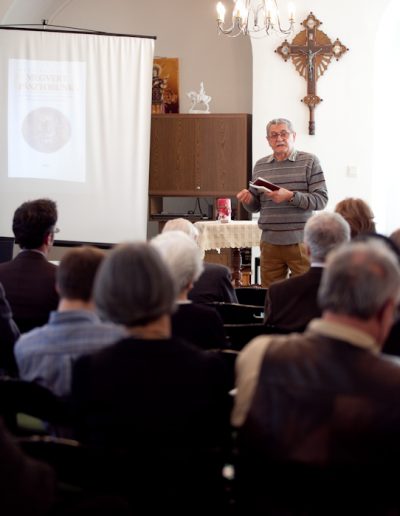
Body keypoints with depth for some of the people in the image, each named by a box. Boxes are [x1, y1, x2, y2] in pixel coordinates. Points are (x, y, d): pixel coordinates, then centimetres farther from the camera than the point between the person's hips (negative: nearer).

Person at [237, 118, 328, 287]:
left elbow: (321, 200, -8)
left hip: (300, 241, -3)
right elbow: (255, 206, 17)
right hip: (269, 242, 3)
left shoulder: (309, 162, 0)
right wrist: (248, 199, -6)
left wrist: (290, 196, -19)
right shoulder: (260, 166, 11)